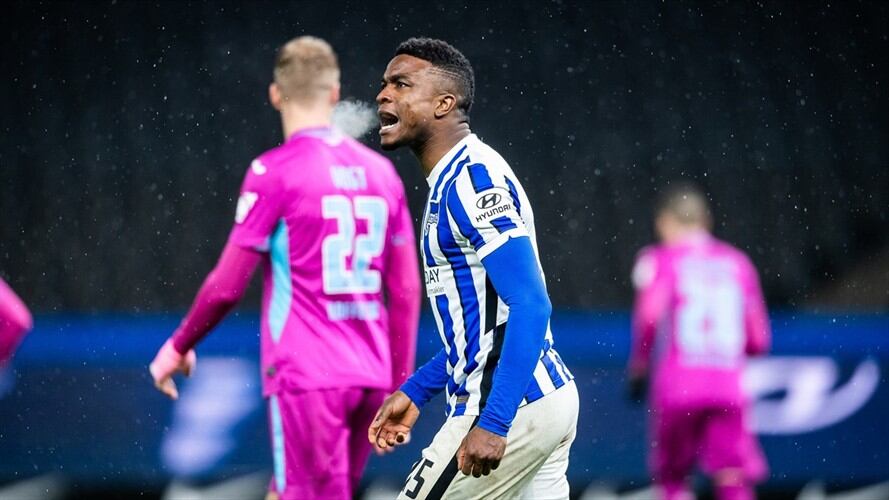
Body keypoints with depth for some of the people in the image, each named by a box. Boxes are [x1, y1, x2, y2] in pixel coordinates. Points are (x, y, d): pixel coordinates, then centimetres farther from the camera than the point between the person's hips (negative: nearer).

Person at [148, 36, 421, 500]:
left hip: (306, 377, -6)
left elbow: (226, 286, -8)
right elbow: (407, 291, 12)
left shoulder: (275, 171, -8)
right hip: (368, 376, 6)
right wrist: (400, 383, 19)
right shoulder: (380, 171, 9)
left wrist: (178, 347, 8)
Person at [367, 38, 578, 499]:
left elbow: (531, 306, -23)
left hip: (510, 409, -10)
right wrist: (415, 392, 23)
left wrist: (492, 423, -28)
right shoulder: (451, 182, 17)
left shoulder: (473, 178, -15)